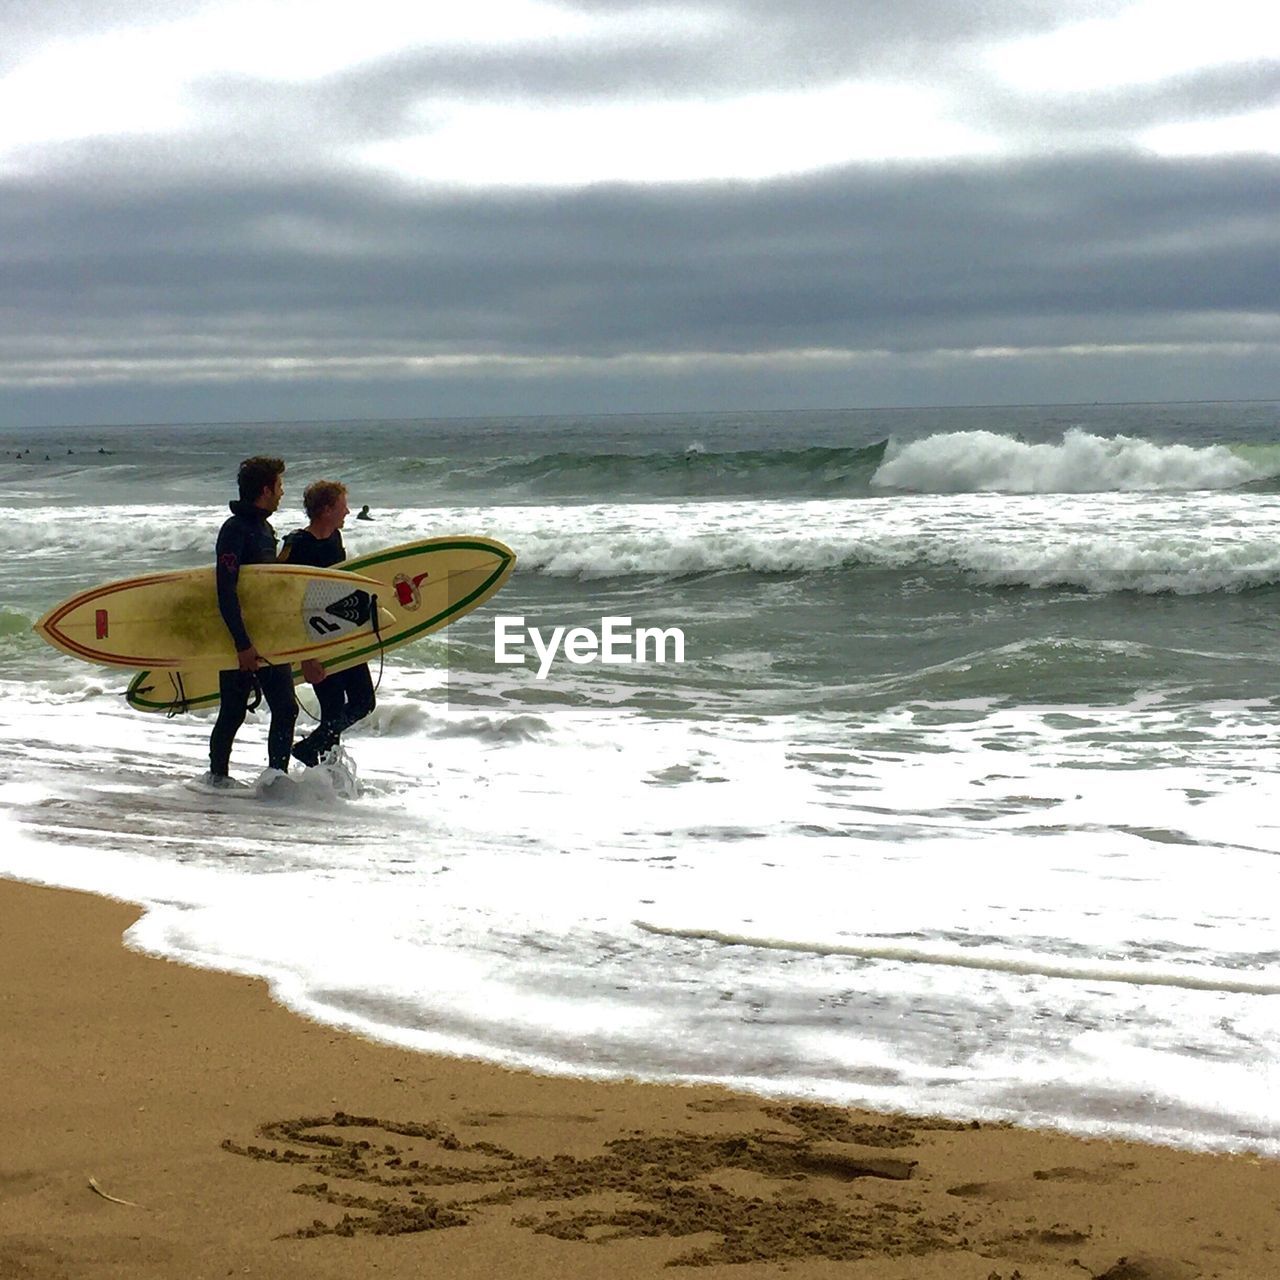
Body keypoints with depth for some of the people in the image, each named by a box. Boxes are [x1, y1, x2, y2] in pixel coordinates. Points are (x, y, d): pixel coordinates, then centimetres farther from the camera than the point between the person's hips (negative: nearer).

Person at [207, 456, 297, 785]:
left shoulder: (265, 529, 14)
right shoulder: (235, 530, -15)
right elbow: (226, 592, -23)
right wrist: (242, 644, -27)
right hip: (241, 638, -8)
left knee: (286, 709, 2)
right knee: (233, 713, 4)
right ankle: (218, 774, 20)